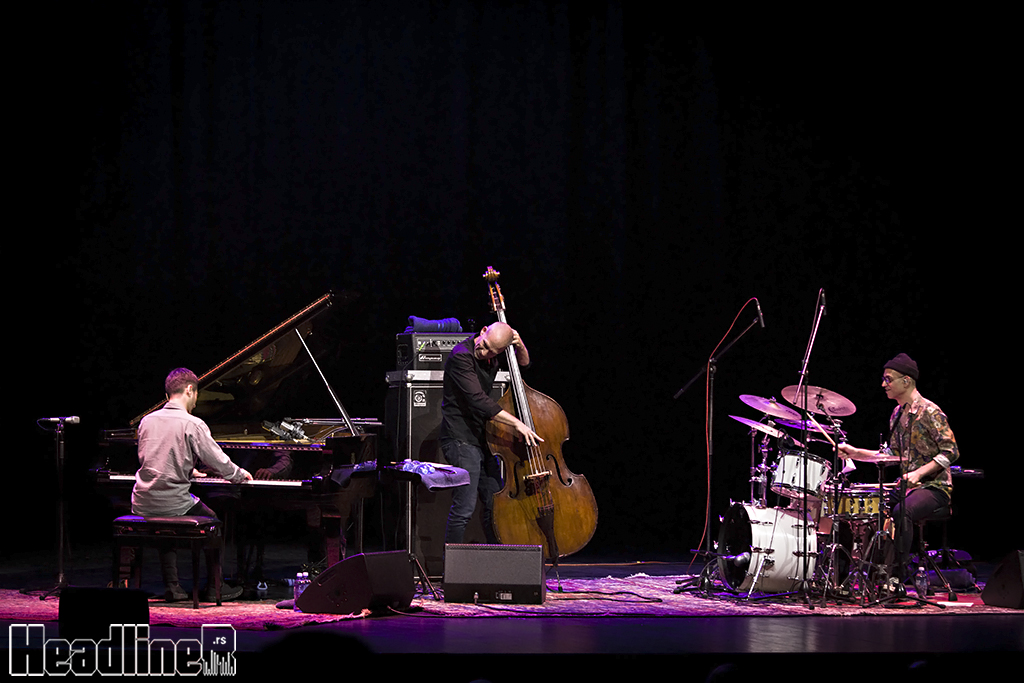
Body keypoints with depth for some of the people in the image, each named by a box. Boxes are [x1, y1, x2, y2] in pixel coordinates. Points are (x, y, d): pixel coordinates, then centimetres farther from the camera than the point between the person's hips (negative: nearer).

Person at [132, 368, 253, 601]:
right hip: (173, 502, -5)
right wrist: (240, 475, 15)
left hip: (142, 503, 5)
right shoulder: (193, 424, -10)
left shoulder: (147, 420, 7)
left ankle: (171, 586, 21)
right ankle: (213, 588, 19)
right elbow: (219, 462, -7)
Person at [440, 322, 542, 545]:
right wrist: (517, 423, -28)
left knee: (494, 504, 11)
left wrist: (519, 345, -2)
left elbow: (523, 362, 22)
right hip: (461, 440, -8)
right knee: (464, 507, -14)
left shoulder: (492, 355, 5)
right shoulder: (461, 357, -20)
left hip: (481, 439, 8)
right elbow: (479, 401, -27)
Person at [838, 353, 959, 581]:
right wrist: (856, 452, 13)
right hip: (906, 485, 9)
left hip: (933, 487, -9)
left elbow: (950, 452, -16)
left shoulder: (929, 412, -12)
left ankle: (899, 574, -30)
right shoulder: (897, 413, 14)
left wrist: (919, 473, -25)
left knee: (901, 512, -34)